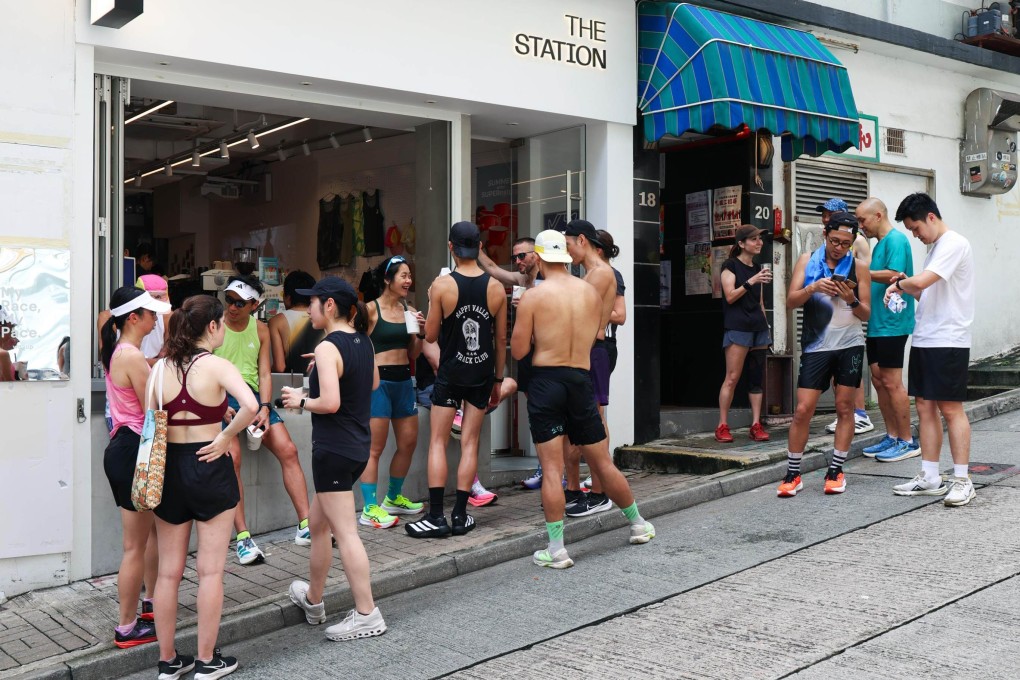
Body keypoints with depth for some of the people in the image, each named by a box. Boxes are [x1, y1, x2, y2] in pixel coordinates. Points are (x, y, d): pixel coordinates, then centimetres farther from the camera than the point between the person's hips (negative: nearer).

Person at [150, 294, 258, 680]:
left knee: (169, 572, 12)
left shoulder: (160, 368, 2)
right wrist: (226, 436, -14)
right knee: (210, 571, 5)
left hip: (168, 468, 5)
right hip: (209, 467, -5)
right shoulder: (217, 366, -11)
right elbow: (250, 406, -29)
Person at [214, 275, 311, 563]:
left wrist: (264, 408, -6)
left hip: (253, 395, 4)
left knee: (288, 450, -10)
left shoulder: (260, 330, 13)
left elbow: (264, 374, 10)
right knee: (232, 456, -25)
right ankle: (243, 536, -20)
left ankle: (305, 525, -5)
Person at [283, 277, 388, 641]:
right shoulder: (362, 342, 8)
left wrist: (301, 400, -9)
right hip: (358, 445, 9)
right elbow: (373, 383, 23)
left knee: (345, 533, -4)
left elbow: (330, 402, -27)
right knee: (318, 524, 22)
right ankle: (313, 600, 36)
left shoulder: (327, 348, -18)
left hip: (333, 448, -9)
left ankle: (367, 614, 0)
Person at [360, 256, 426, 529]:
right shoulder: (371, 309, -7)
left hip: (403, 380, 7)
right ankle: (369, 509, 1)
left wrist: (421, 332, -2)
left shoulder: (410, 311, 10)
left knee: (409, 442, 13)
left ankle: (393, 498, 30)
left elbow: (413, 355, 14)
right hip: (379, 381, -7)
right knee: (375, 448, -5)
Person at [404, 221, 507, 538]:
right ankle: (460, 515, 10)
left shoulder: (442, 285, -11)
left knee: (438, 442, 5)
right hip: (482, 374, 2)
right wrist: (498, 379, 14)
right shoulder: (496, 288, -3)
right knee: (470, 443, 8)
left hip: (450, 374, -2)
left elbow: (430, 335, -4)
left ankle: (436, 517, 1)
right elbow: (501, 339, 3)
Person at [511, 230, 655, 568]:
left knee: (552, 468, -1)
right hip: (582, 380, 4)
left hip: (546, 379, -3)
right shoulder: (592, 293, 5)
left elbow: (518, 351, -6)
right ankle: (638, 524, 32)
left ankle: (556, 549, 0)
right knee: (603, 462, 17)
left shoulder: (532, 297, -7)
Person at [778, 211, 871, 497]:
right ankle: (792, 474, 6)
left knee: (844, 406, 3)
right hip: (816, 346, 0)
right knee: (803, 410, -3)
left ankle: (836, 471, 13)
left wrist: (852, 300, -18)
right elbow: (791, 301, -3)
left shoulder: (858, 267, 2)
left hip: (849, 345, 0)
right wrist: (813, 287, -21)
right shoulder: (807, 261, 4)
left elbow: (866, 314, 3)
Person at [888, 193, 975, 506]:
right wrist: (907, 288, 5)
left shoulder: (954, 244, -12)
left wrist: (898, 284, -3)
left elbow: (921, 281, -23)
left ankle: (962, 480, 1)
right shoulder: (935, 247, 19)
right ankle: (929, 478, 14)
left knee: (950, 409, -6)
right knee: (925, 407, 8)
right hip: (924, 339, 9)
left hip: (948, 342, -9)